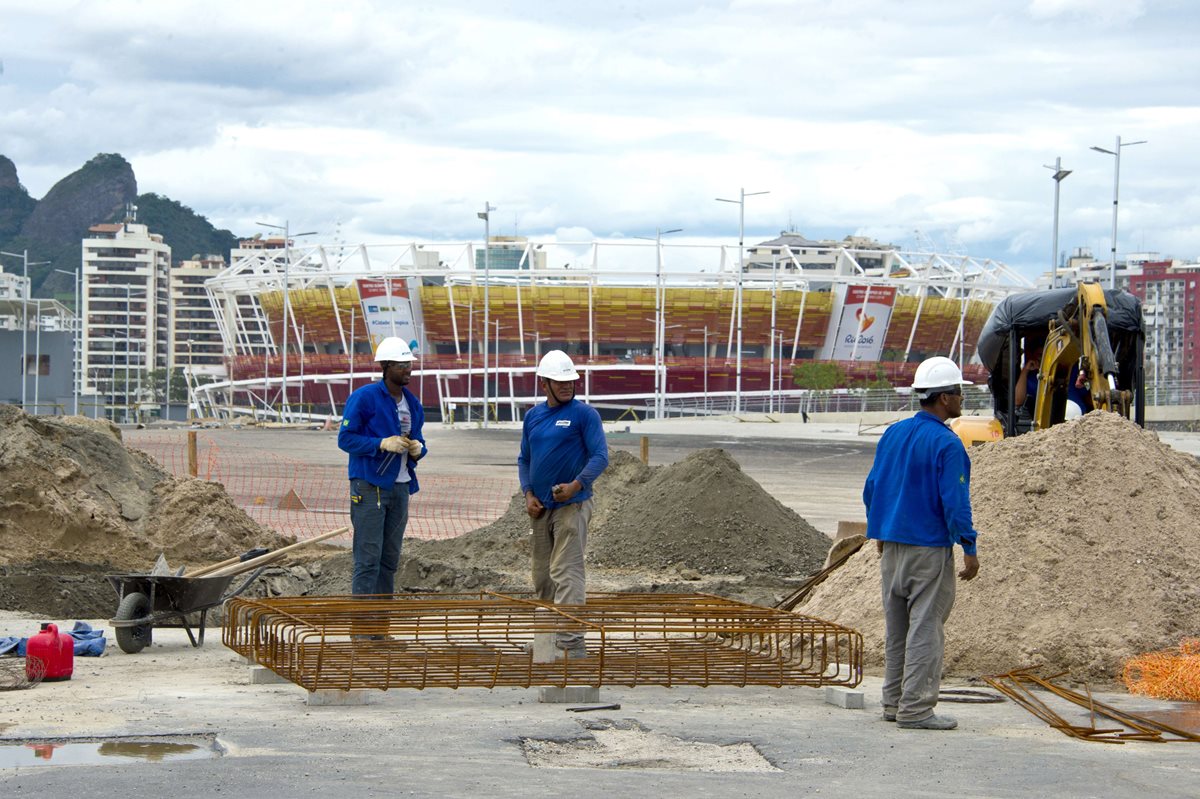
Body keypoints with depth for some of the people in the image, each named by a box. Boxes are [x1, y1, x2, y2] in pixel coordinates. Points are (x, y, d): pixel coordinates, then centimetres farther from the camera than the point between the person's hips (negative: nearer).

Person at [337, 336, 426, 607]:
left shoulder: (413, 403, 13)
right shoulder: (364, 397, -9)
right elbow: (345, 438, -11)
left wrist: (418, 449, -1)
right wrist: (383, 444, -21)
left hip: (400, 487, 7)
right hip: (370, 485, -7)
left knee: (390, 559, 11)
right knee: (368, 560, -9)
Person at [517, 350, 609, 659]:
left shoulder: (584, 414, -6)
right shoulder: (533, 416, 11)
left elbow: (600, 456, -11)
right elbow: (524, 459, 17)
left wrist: (576, 485, -23)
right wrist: (528, 494, 2)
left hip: (571, 506, -7)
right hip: (540, 508, 7)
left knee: (566, 575, -13)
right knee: (542, 576, 14)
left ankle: (572, 646, -16)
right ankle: (550, 636, 26)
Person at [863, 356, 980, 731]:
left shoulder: (893, 433, 8)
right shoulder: (946, 444, -14)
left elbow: (872, 488, 15)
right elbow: (954, 502, -17)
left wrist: (879, 533, 25)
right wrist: (969, 549, -11)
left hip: (892, 547, 8)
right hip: (930, 549, -7)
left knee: (897, 629, 14)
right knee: (925, 628, -3)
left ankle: (894, 701, 18)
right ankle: (915, 708, -4)